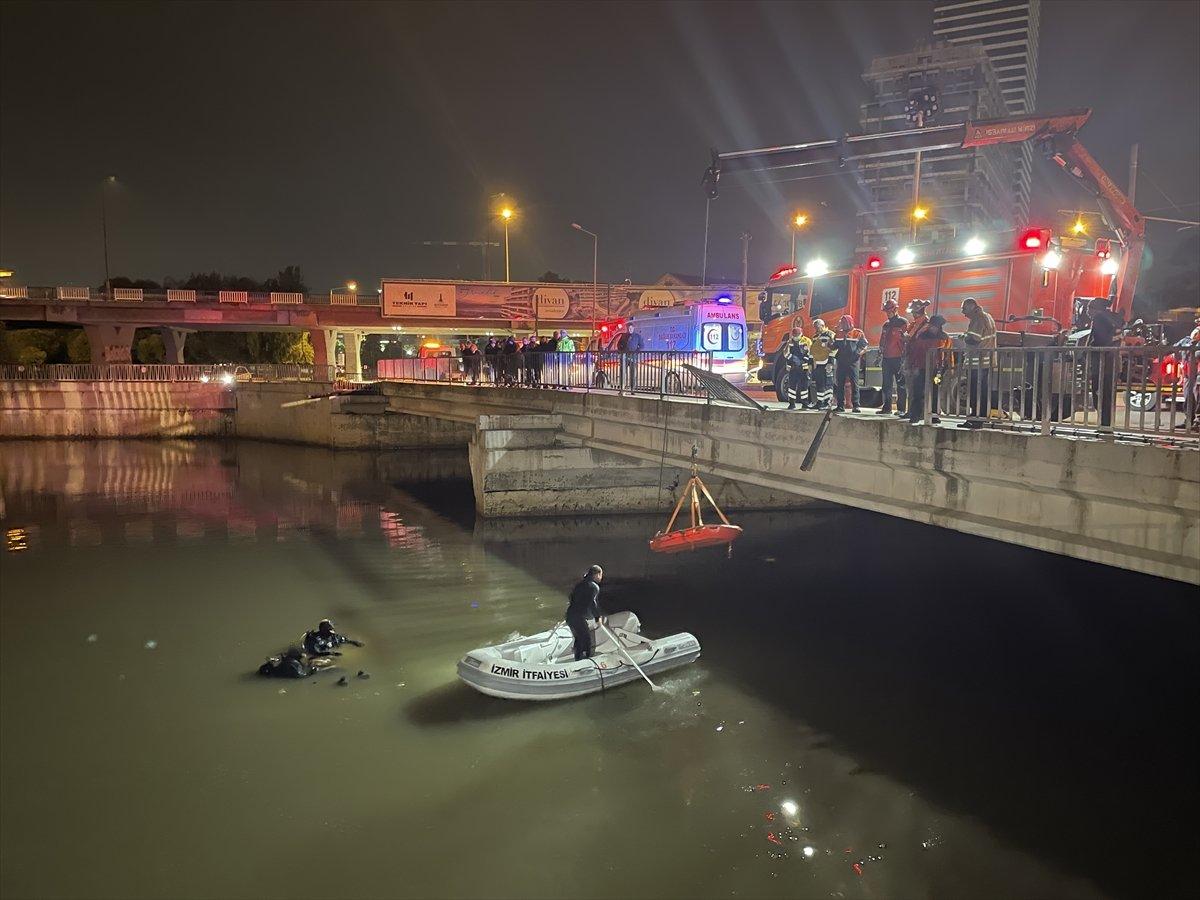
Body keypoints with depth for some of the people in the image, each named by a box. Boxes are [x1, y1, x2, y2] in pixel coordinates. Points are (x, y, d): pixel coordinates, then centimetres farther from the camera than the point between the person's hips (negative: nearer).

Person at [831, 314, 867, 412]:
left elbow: (864, 345, -2)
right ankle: (840, 405, 8)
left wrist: (857, 353, -14)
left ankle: (855, 406, -3)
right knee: (840, 384, 4)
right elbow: (834, 346, 18)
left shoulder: (858, 333, 0)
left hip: (853, 362, -4)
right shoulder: (839, 334, 12)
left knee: (854, 384, -4)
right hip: (841, 362, 4)